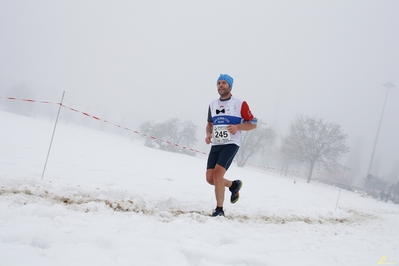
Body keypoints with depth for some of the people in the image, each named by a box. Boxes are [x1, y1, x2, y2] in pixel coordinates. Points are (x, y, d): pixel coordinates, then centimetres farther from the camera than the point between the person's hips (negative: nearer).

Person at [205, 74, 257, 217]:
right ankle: (234, 185, 30)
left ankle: (219, 209, -6)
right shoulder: (212, 105, 13)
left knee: (218, 173, -20)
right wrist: (208, 134, 4)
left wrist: (237, 126, -17)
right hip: (215, 144, 6)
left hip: (231, 144, -6)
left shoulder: (240, 104, -3)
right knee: (210, 178, 1)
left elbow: (253, 124, 0)